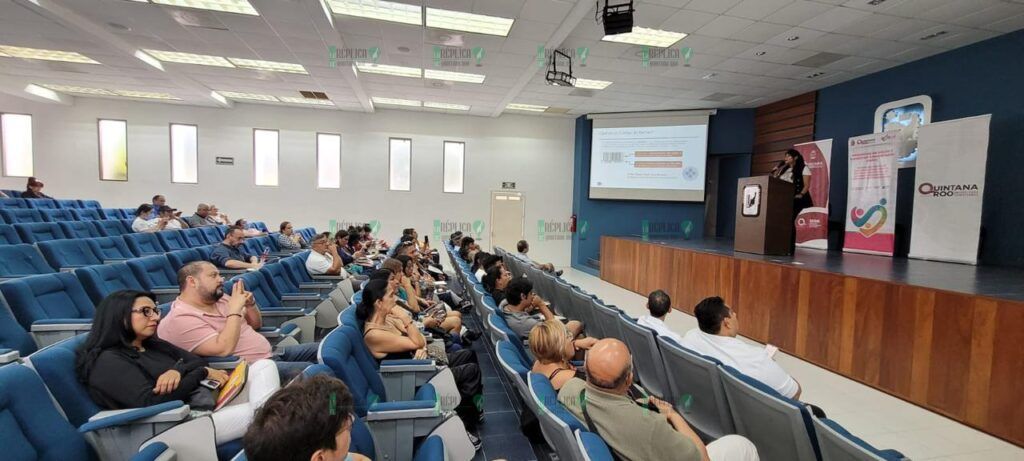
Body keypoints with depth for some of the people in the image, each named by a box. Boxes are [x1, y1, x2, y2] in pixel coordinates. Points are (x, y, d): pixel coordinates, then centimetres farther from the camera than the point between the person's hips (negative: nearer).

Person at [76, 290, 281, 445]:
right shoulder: (108, 361, -5)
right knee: (260, 414, -28)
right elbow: (151, 401, -16)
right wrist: (201, 374, -11)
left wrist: (178, 371, -13)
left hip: (212, 402, 8)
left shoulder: (154, 344, 19)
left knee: (264, 365, -11)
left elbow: (197, 361, 9)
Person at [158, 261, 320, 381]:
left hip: (270, 354, 9)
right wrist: (235, 310, -20)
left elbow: (256, 325, 18)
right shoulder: (180, 319, -14)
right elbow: (223, 350, -26)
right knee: (311, 372, -26)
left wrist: (250, 304, -2)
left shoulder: (220, 298, 10)